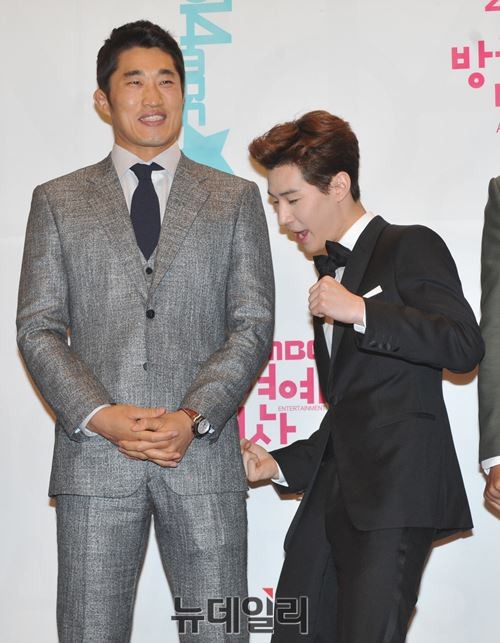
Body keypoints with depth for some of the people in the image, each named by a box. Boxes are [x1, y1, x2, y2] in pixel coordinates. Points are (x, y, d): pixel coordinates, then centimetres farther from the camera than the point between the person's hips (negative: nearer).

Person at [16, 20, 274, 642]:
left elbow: (253, 325, 4)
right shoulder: (57, 201, 11)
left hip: (203, 452, 0)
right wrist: (100, 417, -10)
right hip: (93, 454, 0)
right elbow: (38, 328, 4)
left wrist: (194, 417, -10)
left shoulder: (235, 199, 11)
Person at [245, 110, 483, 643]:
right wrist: (279, 464, 15)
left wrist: (361, 311, -17)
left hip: (397, 495, -8)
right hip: (332, 498, 8)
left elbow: (464, 345, -14)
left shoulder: (409, 247, 1)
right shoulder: (330, 279, 25)